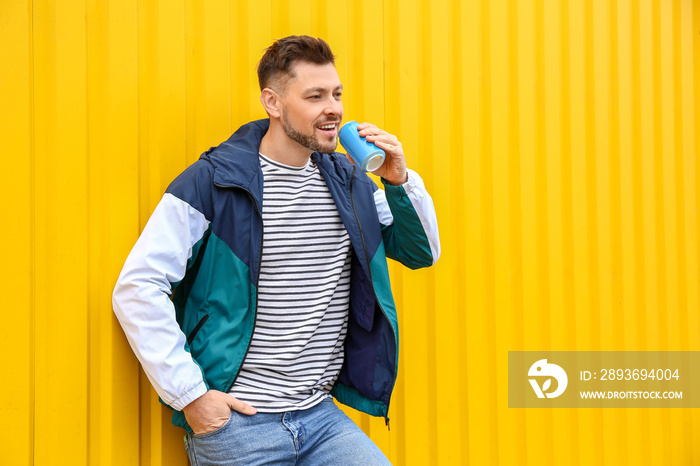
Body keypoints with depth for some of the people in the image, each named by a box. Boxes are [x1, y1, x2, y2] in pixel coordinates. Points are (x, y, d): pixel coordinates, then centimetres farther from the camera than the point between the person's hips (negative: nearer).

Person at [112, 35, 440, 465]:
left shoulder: (349, 180, 8)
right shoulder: (211, 182, -8)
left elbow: (423, 253, 15)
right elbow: (138, 288, -11)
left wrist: (400, 181, -3)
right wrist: (190, 394, -13)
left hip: (322, 415, 5)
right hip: (233, 419, -4)